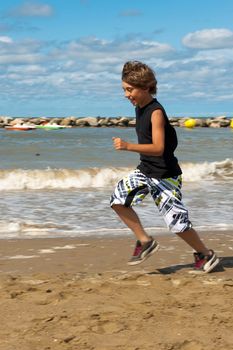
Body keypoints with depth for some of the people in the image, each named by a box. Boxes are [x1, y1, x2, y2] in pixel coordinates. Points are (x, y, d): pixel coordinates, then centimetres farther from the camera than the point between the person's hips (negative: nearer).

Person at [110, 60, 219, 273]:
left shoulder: (156, 112, -22)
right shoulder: (140, 108, 5)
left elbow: (158, 148, -32)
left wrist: (128, 147, -40)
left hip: (165, 175, -8)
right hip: (145, 171, 8)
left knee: (177, 222, -3)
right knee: (118, 200, -5)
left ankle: (206, 254, 20)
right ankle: (145, 241, 6)